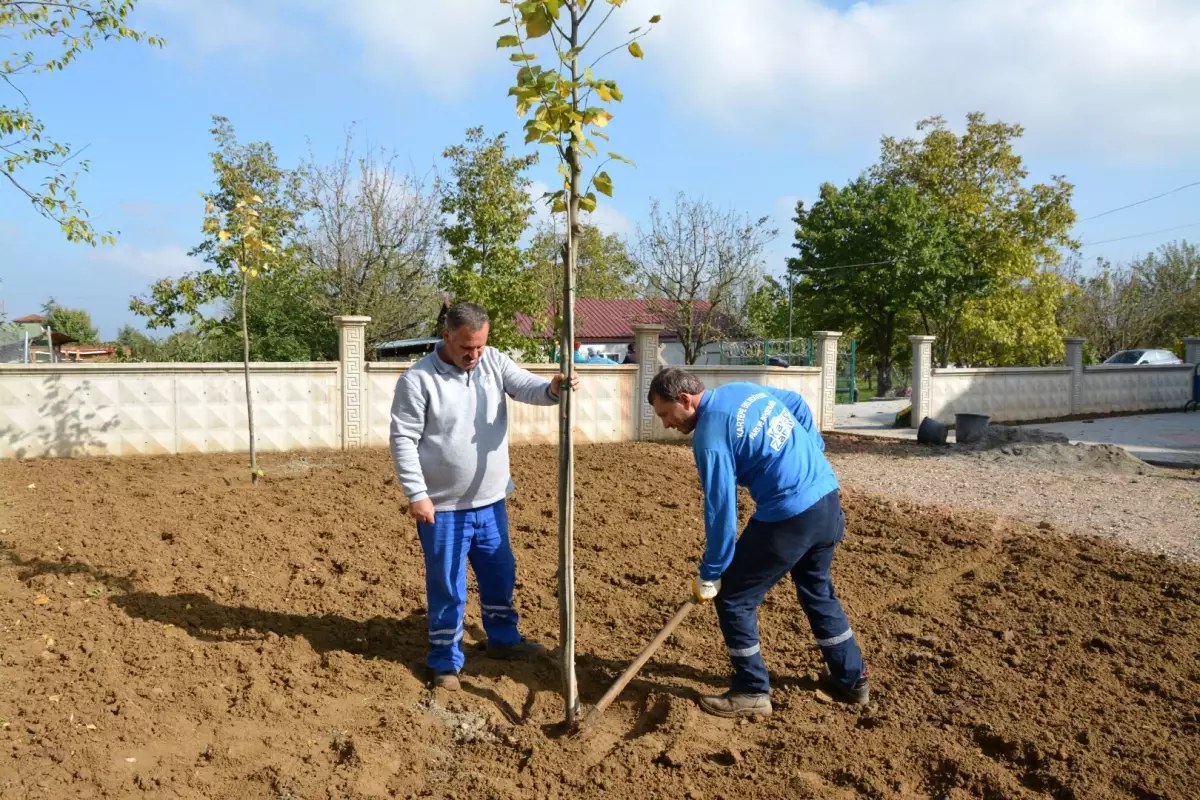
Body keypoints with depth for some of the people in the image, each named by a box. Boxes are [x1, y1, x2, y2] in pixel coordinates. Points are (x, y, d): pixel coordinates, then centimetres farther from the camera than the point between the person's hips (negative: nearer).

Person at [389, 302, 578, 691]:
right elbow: (403, 439, -14)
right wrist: (416, 494, -18)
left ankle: (503, 637, 41)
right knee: (446, 587, 7)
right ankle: (445, 660, 23)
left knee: (500, 575, 20)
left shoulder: (495, 362, 0)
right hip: (443, 507, -5)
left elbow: (527, 387, -12)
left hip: (491, 501, 5)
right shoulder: (418, 379, -15)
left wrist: (553, 389, -35)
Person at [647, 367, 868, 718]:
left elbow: (720, 511, -14)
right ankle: (852, 680, 39)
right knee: (818, 591, 27)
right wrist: (813, 453, 31)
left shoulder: (710, 438, -16)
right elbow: (799, 406, 24)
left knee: (733, 598, 6)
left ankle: (752, 693, 16)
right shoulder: (742, 390, 9)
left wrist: (709, 575, -4)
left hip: (789, 516, -9)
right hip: (828, 497, 9)